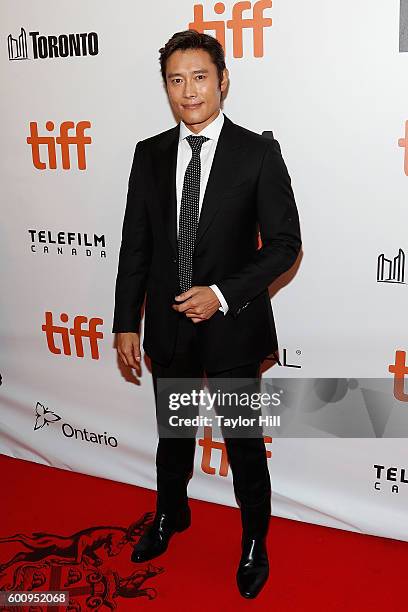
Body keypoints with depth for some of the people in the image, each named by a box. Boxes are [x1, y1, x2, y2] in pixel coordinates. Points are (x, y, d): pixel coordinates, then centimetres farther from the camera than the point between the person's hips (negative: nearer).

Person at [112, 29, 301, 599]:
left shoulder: (258, 152, -8)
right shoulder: (150, 154, 2)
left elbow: (284, 243, -9)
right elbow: (135, 245, 4)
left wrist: (222, 294, -18)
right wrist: (126, 323, 2)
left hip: (232, 326, -3)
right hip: (168, 325, 3)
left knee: (245, 443, 12)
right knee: (173, 433, 22)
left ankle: (254, 542, 37)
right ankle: (171, 515, 49)